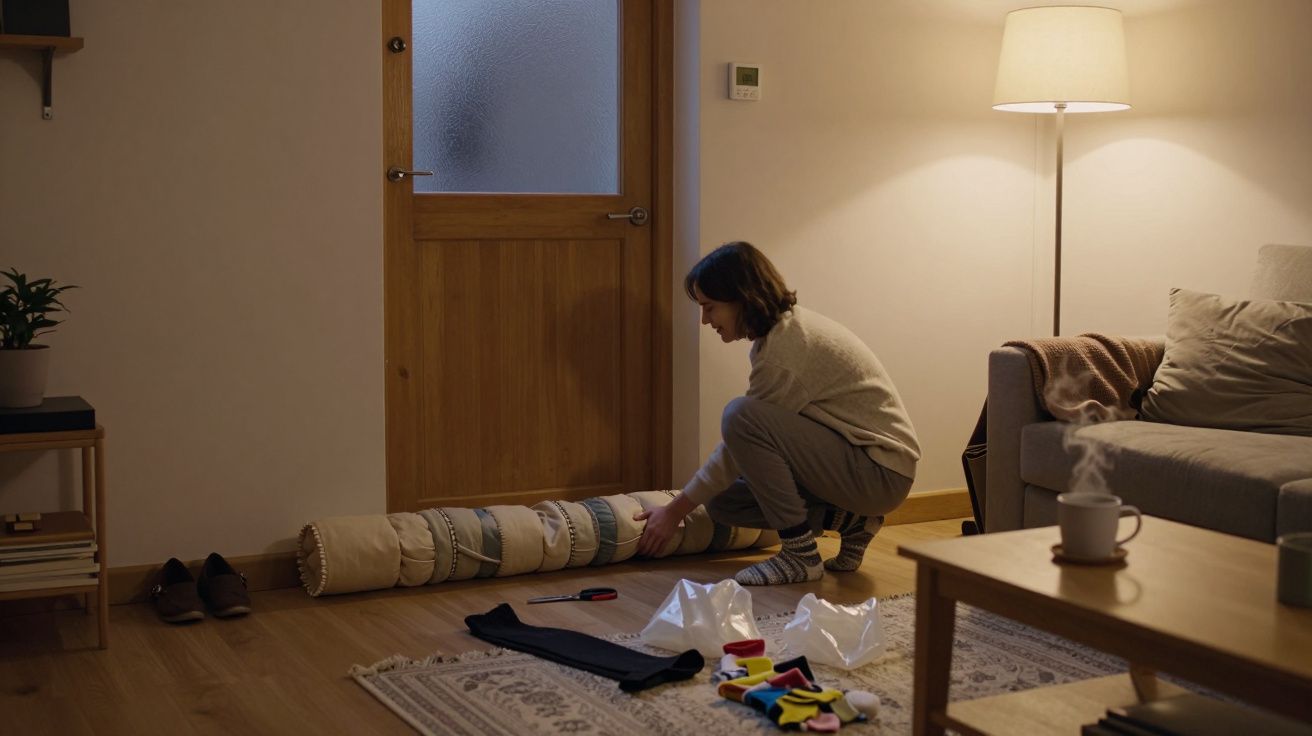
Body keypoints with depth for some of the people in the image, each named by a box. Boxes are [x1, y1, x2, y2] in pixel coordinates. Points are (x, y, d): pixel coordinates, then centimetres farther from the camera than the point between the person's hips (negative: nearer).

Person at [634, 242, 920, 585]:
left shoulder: (784, 348, -22)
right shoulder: (786, 326, 6)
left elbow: (744, 433, -16)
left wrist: (675, 512, -7)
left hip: (881, 473, -10)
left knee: (741, 415, -26)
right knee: (721, 500, 5)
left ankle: (801, 554, -16)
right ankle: (850, 521, 7)